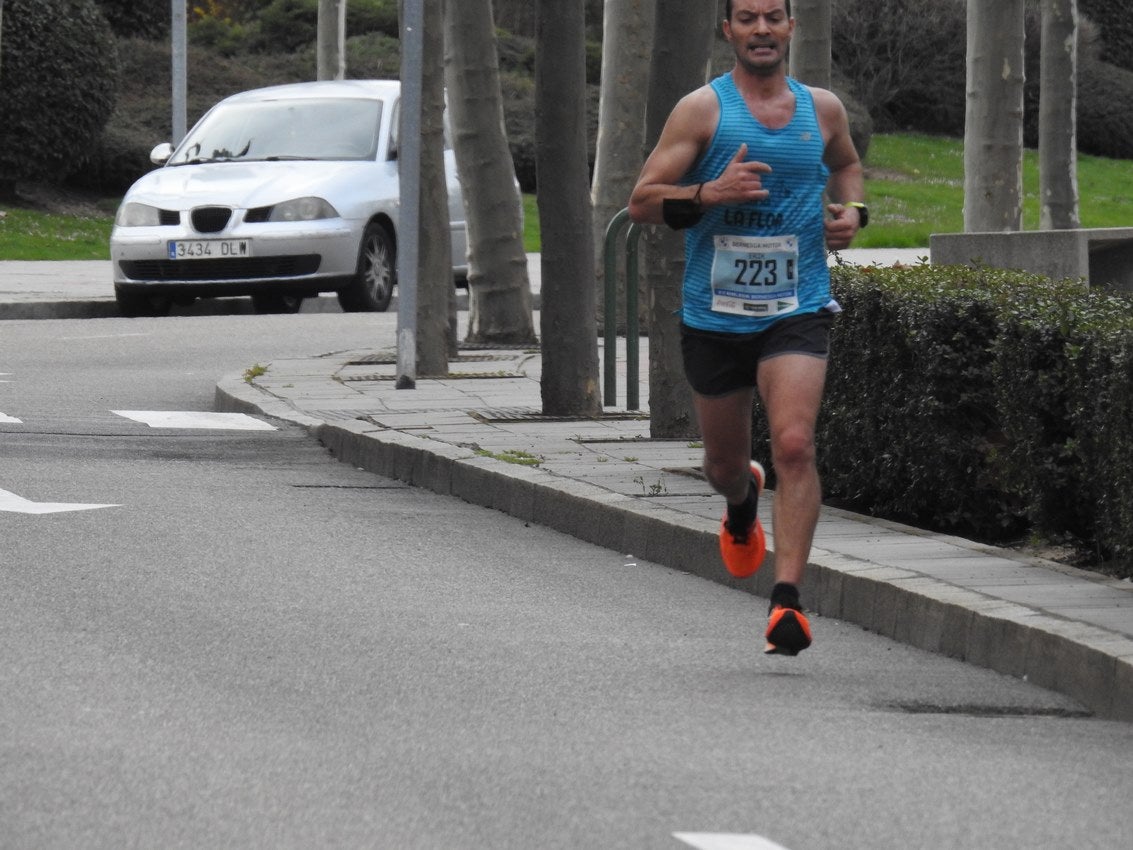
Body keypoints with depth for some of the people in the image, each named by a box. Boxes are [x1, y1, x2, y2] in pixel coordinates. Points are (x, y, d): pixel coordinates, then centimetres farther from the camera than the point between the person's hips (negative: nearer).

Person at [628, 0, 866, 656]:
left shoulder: (823, 110, 6)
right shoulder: (702, 109, -3)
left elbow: (847, 164, 29)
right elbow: (643, 201, -6)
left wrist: (852, 211, 7)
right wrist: (708, 194, -23)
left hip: (797, 311, 0)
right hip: (714, 313, 0)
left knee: (794, 443, -20)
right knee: (725, 462, 15)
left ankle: (787, 600, -21)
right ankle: (743, 504, 53)